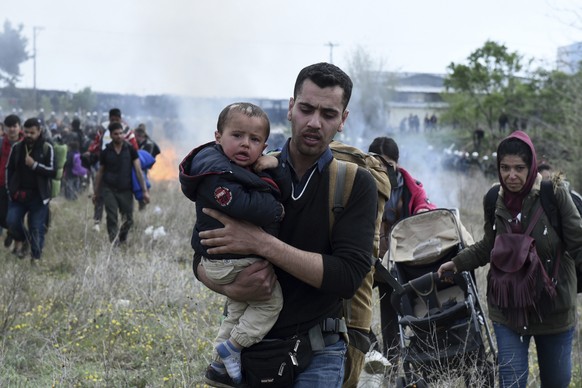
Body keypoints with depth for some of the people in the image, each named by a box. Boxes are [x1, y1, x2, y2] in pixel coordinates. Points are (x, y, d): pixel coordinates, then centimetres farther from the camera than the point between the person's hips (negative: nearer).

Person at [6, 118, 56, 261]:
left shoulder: (47, 148, -4)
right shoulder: (17, 147, 6)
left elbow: (53, 172, -9)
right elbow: (9, 169, 14)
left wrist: (35, 165, -19)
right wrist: (10, 189, 7)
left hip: (38, 196, -3)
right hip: (18, 194, 3)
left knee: (37, 228, -1)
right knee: (11, 221, -8)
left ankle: (36, 257, 9)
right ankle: (20, 240, 22)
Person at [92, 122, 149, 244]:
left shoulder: (130, 150, -1)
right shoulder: (106, 152, 2)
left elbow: (138, 171, -4)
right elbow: (100, 173, 10)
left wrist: (145, 190, -10)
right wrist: (96, 193, 11)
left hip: (126, 190, 0)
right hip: (109, 189, 0)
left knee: (128, 219, 4)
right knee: (112, 219, -8)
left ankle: (123, 241, 28)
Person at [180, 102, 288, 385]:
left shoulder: (250, 168, 8)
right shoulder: (216, 172, -23)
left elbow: (282, 193, 10)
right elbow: (241, 205, -36)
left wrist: (275, 169, -9)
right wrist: (275, 209, -22)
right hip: (230, 262, -10)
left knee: (240, 308, 24)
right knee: (272, 301, -5)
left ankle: (221, 361, 37)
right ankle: (232, 347, 3)